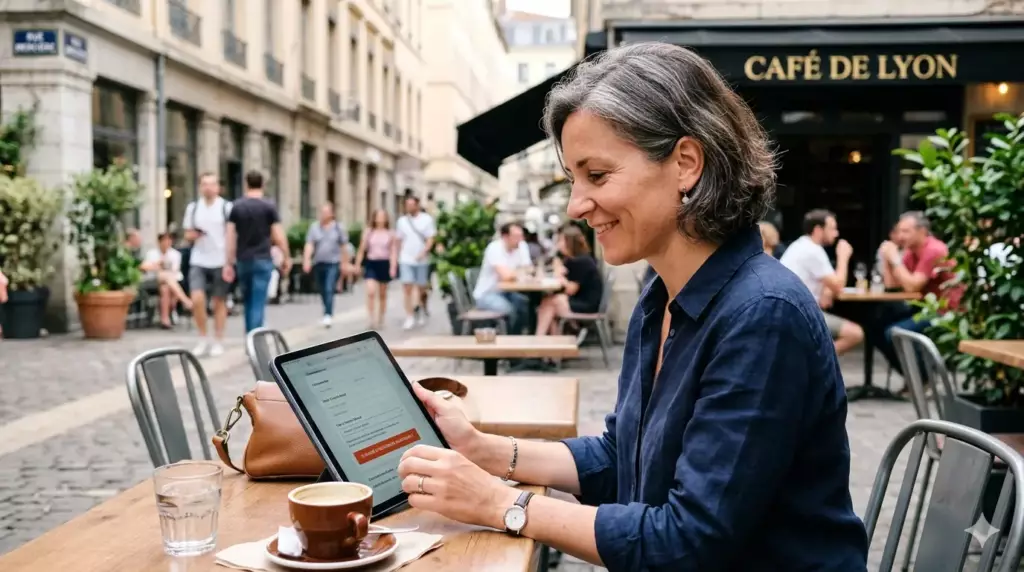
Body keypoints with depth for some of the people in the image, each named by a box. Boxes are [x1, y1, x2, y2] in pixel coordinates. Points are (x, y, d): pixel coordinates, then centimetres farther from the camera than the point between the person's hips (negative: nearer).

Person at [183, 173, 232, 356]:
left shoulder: (226, 208, 0)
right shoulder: (192, 207, 10)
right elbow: (188, 235, 16)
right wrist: (193, 235, -8)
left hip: (220, 261, -2)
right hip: (198, 261, 2)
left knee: (219, 302, 5)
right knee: (197, 299, -10)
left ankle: (218, 341, 16)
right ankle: (203, 338, 7)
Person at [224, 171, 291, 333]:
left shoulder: (236, 206, 5)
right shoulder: (269, 206, -3)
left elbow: (230, 237, 2)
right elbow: (278, 237, -5)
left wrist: (228, 263, 4)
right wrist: (286, 258, 6)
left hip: (243, 260, 3)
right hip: (262, 260, -3)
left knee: (248, 301, 16)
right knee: (258, 303, -6)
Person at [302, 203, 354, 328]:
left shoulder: (338, 228, 4)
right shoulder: (314, 227, 5)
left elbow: (344, 247, 9)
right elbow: (309, 245, -3)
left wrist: (345, 264, 9)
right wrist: (306, 260, -16)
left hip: (333, 264, -3)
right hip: (318, 264, 3)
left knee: (329, 290, -15)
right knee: (323, 291, 10)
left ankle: (328, 315, -20)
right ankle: (328, 313, 26)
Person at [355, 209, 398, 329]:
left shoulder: (390, 234, 3)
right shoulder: (368, 232, 4)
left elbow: (394, 251, -1)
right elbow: (362, 249, 8)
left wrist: (393, 267, -11)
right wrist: (357, 264, 6)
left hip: (384, 264, 0)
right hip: (371, 264, 0)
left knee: (382, 294, 10)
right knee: (370, 291, -16)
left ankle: (380, 319, 22)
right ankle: (371, 318, -12)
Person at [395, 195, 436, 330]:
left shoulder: (427, 219, 1)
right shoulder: (402, 221, 7)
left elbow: (430, 239, -3)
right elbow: (399, 241, 13)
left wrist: (423, 252, -18)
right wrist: (399, 256, 9)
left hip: (422, 260, -1)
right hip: (406, 260, 1)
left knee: (421, 288, 9)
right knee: (407, 288, -9)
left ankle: (421, 310, 33)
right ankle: (410, 317, -8)